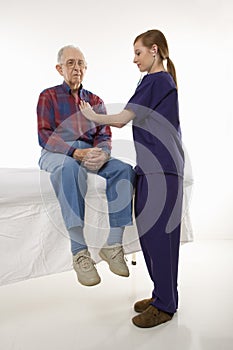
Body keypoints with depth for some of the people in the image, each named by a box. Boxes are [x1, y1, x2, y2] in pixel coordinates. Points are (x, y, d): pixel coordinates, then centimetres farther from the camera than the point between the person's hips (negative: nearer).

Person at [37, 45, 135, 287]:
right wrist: (77, 152, -23)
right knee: (70, 167, -40)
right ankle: (79, 251, -38)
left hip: (89, 154, 4)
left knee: (124, 169, -25)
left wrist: (101, 153, -18)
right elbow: (45, 136, -7)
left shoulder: (95, 101, 18)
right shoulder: (48, 96, 7)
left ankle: (112, 243, -22)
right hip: (56, 154, -3)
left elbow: (105, 136, 7)